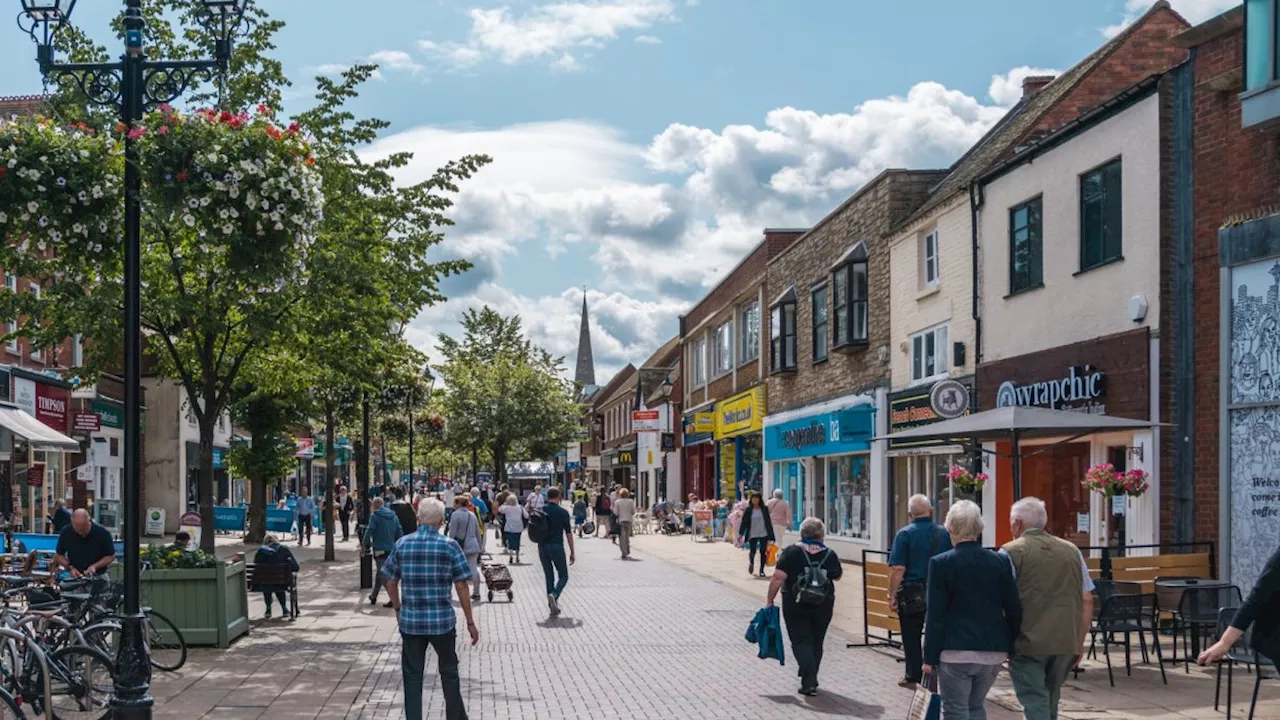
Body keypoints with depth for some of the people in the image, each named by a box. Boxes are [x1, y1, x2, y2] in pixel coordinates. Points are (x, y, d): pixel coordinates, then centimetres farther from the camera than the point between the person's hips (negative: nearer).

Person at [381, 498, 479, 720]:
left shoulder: (402, 544, -1)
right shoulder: (449, 546, -7)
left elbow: (391, 582, 4)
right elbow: (461, 587, -7)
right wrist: (470, 622, 0)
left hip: (410, 621, 1)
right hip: (442, 621, -1)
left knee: (412, 676, 9)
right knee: (449, 672, 17)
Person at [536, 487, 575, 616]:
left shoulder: (540, 511, 4)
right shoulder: (562, 512, -5)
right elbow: (568, 533, -5)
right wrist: (572, 552, 1)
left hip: (542, 547, 4)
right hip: (557, 547, -4)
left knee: (549, 576, 13)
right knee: (563, 576, 6)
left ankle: (553, 605, 10)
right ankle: (554, 595, -20)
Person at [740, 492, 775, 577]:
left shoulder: (764, 509, 3)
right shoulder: (748, 510, 1)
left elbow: (768, 522, 6)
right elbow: (744, 522, 0)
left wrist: (770, 535, 4)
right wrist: (741, 533, -7)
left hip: (763, 534, 1)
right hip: (752, 534, -1)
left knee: (763, 551, -1)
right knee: (752, 551, -5)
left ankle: (762, 570, 12)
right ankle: (751, 563, 30)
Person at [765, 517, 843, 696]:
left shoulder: (791, 552, -8)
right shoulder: (830, 554, -1)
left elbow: (778, 578, -14)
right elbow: (837, 576, 14)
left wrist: (770, 599, -6)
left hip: (796, 605, -3)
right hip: (823, 605, 3)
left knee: (801, 641, 1)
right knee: (816, 643, 17)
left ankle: (809, 683, -12)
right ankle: (810, 679, 28)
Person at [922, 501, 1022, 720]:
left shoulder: (941, 563, -9)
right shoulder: (1000, 562, 2)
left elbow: (936, 615, -9)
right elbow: (1014, 610, 5)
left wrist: (930, 657, -2)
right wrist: (1011, 647, 16)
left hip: (956, 652, -4)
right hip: (994, 651, 4)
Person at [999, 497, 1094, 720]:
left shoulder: (1011, 553, -4)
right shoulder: (1071, 551, 12)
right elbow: (1087, 601, 11)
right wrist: (1079, 643, 16)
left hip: (1028, 644, -5)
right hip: (1066, 643, 5)